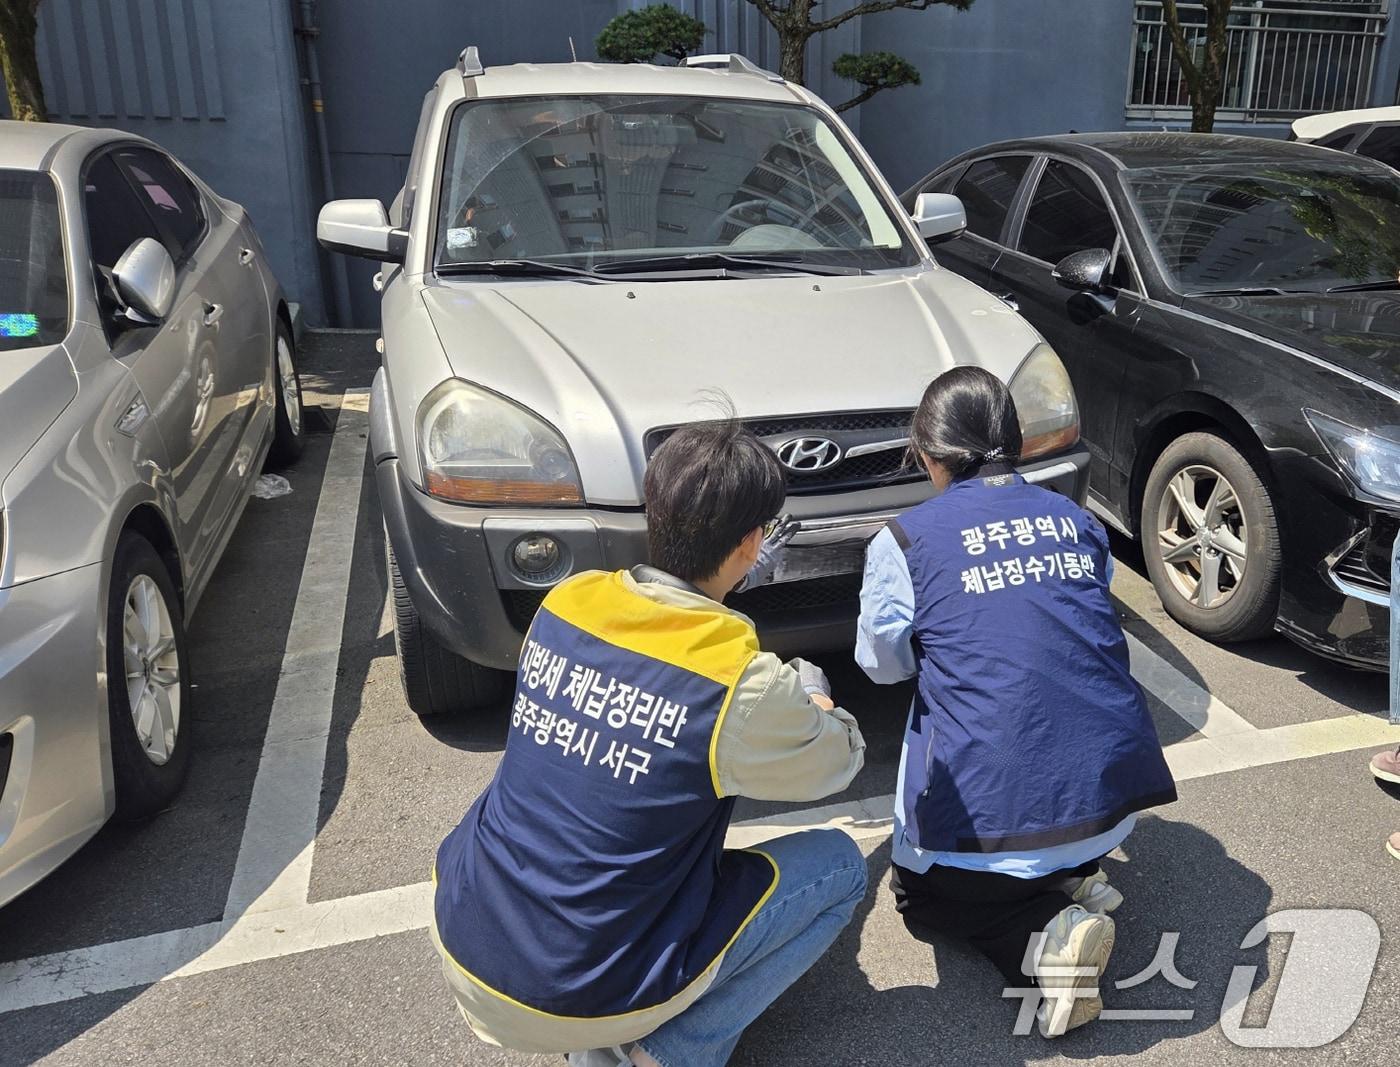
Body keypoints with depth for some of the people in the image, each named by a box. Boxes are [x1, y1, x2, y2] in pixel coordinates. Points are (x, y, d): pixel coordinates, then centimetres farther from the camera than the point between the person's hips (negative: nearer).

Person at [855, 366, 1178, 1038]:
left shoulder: (903, 541, -7)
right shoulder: (1076, 520, 7)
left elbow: (883, 662, 8)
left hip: (991, 814, -5)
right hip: (1114, 795, 6)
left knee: (919, 887, 26)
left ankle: (1041, 939, -1)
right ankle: (1071, 885, 8)